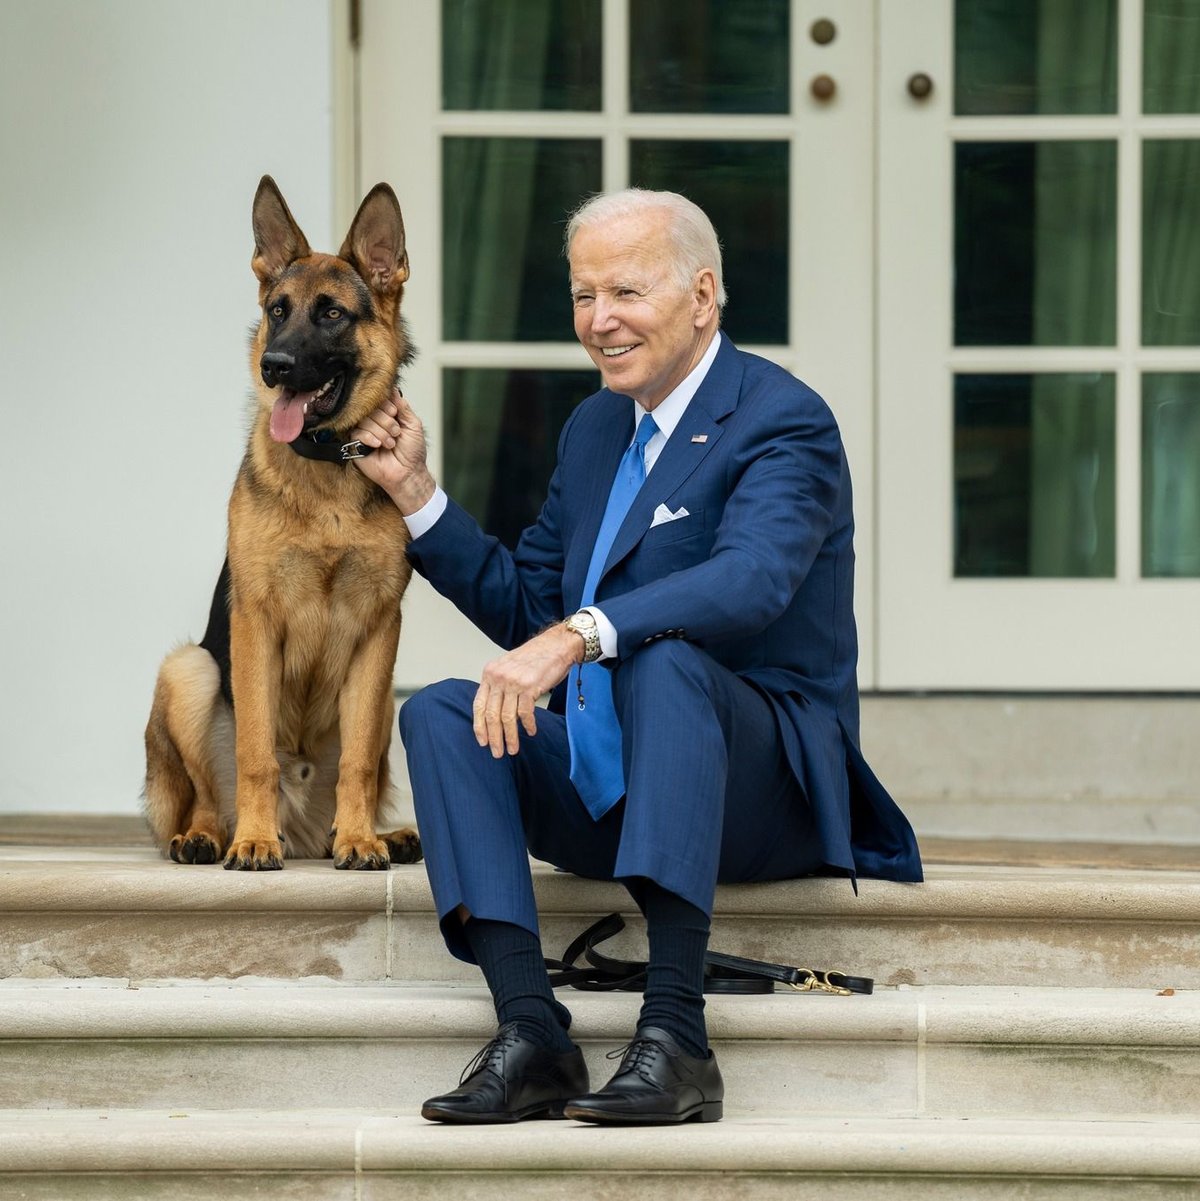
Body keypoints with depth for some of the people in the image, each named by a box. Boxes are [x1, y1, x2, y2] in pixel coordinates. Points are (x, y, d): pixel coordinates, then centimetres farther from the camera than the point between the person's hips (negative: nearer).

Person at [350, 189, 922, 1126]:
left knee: (664, 659, -37)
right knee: (440, 713, -15)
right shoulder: (594, 429, 18)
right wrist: (414, 490, 12)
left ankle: (676, 1037, -44)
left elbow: (749, 583, -28)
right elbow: (523, 606, 23)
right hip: (605, 786, 7)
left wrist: (578, 636, -40)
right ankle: (530, 1033, -29)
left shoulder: (785, 422, -9)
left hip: (762, 784, -7)